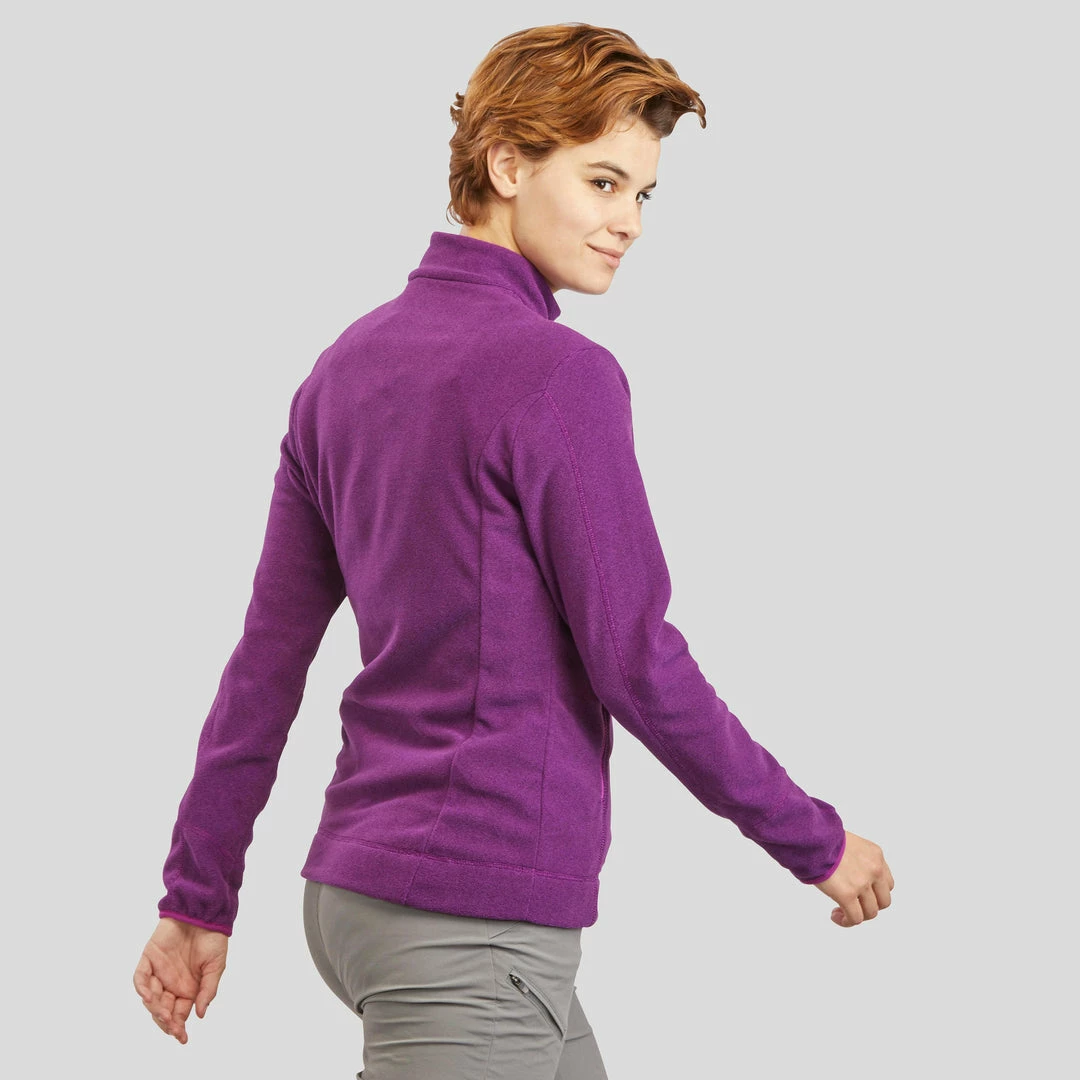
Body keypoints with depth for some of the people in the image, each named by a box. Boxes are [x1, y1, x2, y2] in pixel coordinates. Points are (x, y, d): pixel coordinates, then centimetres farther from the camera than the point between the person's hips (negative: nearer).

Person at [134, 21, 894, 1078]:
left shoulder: (347, 367, 9)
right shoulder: (560, 376, -14)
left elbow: (267, 656, 11)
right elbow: (635, 662, -13)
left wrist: (198, 897, 15)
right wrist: (816, 841, -2)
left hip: (357, 889, 9)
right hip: (473, 925, -9)